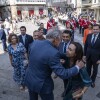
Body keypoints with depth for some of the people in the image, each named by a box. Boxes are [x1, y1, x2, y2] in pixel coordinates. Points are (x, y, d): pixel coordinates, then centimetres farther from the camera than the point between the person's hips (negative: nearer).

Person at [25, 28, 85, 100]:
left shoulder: (35, 43, -10)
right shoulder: (53, 53, -29)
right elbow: (63, 74, -26)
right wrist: (77, 67, -11)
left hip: (29, 79, 6)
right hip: (41, 84, -6)